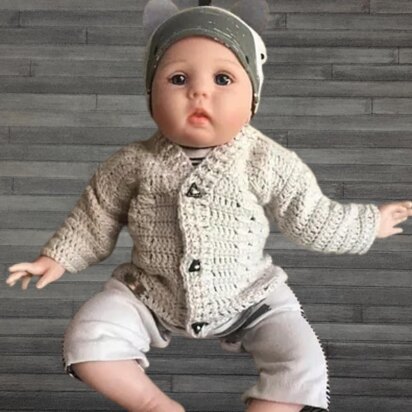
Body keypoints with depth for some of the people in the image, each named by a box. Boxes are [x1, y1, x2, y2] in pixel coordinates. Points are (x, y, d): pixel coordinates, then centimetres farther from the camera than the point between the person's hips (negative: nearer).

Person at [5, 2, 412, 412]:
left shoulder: (269, 163, -16)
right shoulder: (136, 163, -14)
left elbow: (310, 219, -1)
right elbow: (98, 215, 3)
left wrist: (370, 223, 7)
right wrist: (58, 257, 3)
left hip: (247, 297, 0)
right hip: (152, 296, 1)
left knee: (304, 365, -15)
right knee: (85, 340, -14)